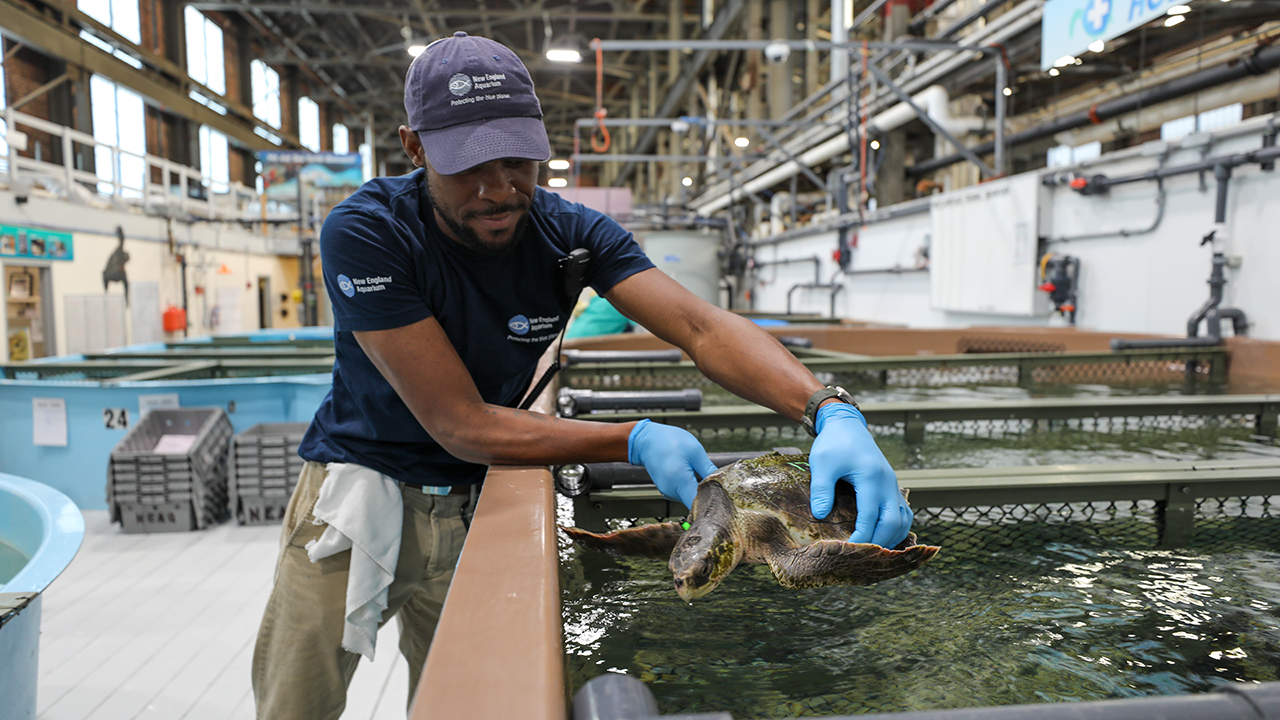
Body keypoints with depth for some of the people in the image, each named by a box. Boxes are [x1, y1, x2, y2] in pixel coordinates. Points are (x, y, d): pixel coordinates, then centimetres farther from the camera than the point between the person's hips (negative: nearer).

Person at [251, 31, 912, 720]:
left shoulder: (570, 232, -11)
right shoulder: (363, 231, -23)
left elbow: (702, 327, -23)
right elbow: (460, 425, -26)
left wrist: (832, 411, -41)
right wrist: (635, 440, -33)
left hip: (478, 503, 3)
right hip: (362, 487, -2)